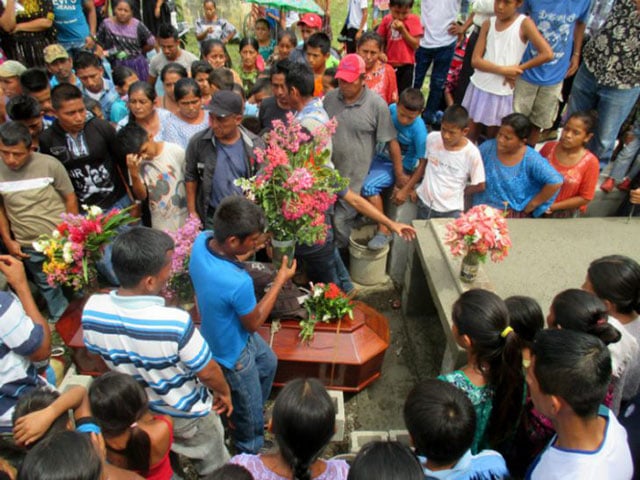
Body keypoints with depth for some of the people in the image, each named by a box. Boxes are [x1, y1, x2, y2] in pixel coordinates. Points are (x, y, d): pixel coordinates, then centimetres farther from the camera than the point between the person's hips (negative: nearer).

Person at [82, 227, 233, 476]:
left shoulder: (92, 308, -25)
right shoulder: (174, 323, -41)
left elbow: (98, 353, -4)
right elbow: (207, 373, -25)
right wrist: (224, 391, -2)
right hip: (187, 415, -4)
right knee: (215, 468, 27)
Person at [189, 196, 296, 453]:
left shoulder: (202, 239, -22)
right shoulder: (238, 283, -43)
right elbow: (253, 323, -22)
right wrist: (280, 280, -18)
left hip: (221, 330, 8)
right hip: (233, 351, -8)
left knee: (268, 363, 34)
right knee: (249, 411, 21)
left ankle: (254, 415, 59)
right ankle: (251, 455, 50)